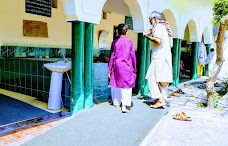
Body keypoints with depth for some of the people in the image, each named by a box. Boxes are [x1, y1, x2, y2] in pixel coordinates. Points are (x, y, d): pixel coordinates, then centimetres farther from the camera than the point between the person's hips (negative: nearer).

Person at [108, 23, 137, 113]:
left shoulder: (115, 42, 1)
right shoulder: (129, 42, -1)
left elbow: (112, 56, 2)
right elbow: (133, 56, 1)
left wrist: (110, 70, 7)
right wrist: (134, 69, 10)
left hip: (117, 66, 2)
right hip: (127, 67, -2)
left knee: (117, 85, 15)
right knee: (126, 86, 1)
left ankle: (117, 103, 26)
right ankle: (124, 106, -6)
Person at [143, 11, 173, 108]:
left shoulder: (158, 27, -6)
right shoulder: (164, 27, 22)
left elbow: (158, 40, -24)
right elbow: (170, 45, 23)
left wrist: (147, 36, -9)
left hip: (159, 57, -10)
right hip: (166, 56, 10)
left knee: (152, 79, -8)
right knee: (162, 80, 11)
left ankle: (159, 100, -10)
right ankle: (162, 100, 14)